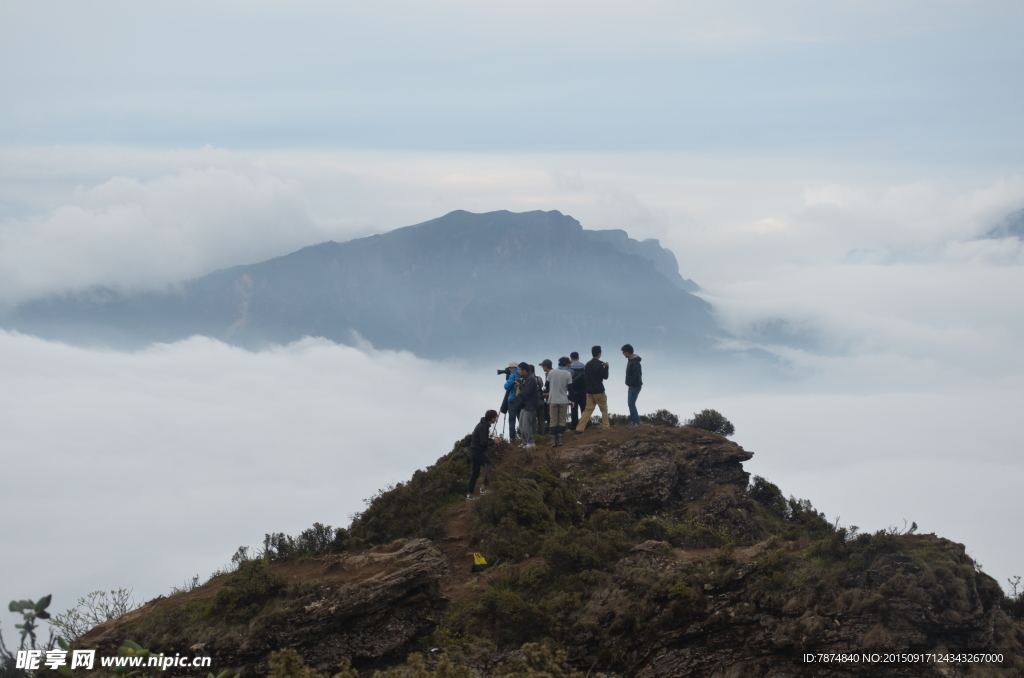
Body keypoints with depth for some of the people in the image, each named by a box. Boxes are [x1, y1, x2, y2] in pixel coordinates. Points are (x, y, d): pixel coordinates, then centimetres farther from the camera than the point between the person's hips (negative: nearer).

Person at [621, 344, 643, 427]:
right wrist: (629, 383, 12)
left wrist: (630, 384, -18)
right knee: (630, 403, 15)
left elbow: (637, 375, -28)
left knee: (631, 403, -9)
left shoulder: (634, 362, -22)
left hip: (635, 386, -10)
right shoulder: (630, 360, 10)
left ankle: (636, 421, -6)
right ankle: (633, 419, 23)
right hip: (631, 386, 10)